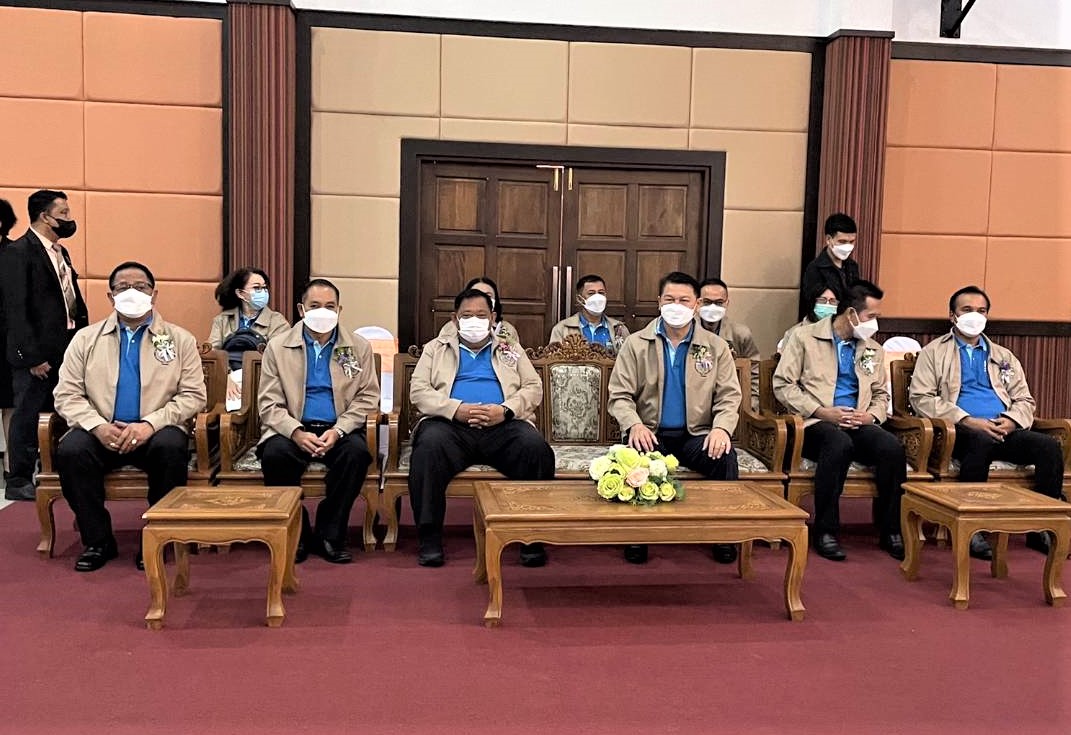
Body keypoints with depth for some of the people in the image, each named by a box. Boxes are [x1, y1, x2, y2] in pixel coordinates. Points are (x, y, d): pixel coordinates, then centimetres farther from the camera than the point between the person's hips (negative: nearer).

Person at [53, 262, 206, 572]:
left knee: (172, 447, -34)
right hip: (102, 432, 2)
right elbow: (67, 395, 5)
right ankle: (97, 541, -10)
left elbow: (194, 396, -1)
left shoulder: (180, 339, 7)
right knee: (70, 451, -29)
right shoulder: (86, 339, 12)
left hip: (156, 433, -1)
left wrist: (150, 424, -16)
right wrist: (97, 426, -15)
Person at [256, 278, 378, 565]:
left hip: (339, 431, 0)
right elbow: (269, 403, 0)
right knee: (274, 454, -32)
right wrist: (296, 432, -19)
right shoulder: (277, 347, 5)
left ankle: (330, 534, -14)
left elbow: (367, 398, 2)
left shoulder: (359, 347, 7)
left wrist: (338, 430, -15)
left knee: (357, 452, -31)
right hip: (293, 430, 0)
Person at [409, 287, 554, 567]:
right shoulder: (436, 348, 22)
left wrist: (505, 410, -9)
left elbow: (534, 388, 12)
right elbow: (418, 390, 8)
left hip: (502, 425, 1)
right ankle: (429, 537, -24)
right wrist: (456, 409, -10)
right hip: (451, 422, 0)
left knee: (537, 447, -30)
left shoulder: (511, 350, 25)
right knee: (429, 445, -35)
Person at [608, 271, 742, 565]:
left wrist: (722, 428, -17)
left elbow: (729, 396, 4)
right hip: (651, 433, -1)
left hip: (696, 434, 1)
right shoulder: (636, 344, 5)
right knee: (636, 457, -35)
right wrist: (634, 424, -21)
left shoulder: (716, 347, 9)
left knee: (725, 455, -30)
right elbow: (620, 395, 0)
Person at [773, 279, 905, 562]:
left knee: (892, 448, -27)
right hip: (815, 423, -4)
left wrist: (871, 415, -1)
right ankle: (825, 531, -24)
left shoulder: (873, 349, 19)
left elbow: (881, 394, 23)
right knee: (840, 443, -38)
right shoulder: (805, 337, 3)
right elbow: (783, 385, -4)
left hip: (858, 425, 5)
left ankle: (890, 531, -10)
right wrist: (822, 412, -14)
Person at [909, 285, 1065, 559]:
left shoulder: (1004, 357, 26)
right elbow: (921, 397, -3)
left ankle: (1042, 528, -13)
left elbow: (1024, 399, 20)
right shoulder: (934, 352, 11)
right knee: (981, 440, -38)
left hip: (1004, 433, 5)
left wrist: (1012, 421, -5)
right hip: (962, 431, -4)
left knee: (1049, 445, -23)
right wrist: (967, 420, -14)